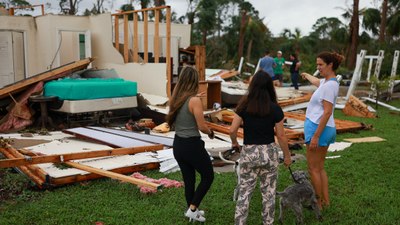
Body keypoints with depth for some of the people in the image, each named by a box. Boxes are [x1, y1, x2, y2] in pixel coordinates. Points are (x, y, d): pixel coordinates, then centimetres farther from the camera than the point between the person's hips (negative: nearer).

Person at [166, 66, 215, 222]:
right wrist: (210, 132, 2)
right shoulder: (194, 100, -18)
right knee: (208, 176, 14)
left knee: (188, 180, 20)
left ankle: (192, 211, 33)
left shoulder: (175, 99, 3)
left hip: (178, 145, 7)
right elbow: (202, 127, -17)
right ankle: (192, 209, 11)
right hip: (192, 145, -7)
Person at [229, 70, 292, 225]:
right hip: (269, 152, 0)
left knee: (244, 192, 8)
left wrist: (234, 143, 14)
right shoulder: (275, 109, -7)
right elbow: (281, 136, -4)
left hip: (249, 152, 0)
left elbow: (232, 130, -7)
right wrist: (287, 155, 9)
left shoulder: (244, 105, -7)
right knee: (268, 192, 14)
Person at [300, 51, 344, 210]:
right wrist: (306, 75, 59)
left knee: (313, 169, 1)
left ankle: (318, 203, 11)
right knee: (320, 167, 17)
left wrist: (316, 136, -23)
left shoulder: (330, 85, -17)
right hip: (325, 129, 10)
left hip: (318, 128, -10)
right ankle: (325, 200, 26)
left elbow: (327, 113, -22)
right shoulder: (326, 81, 11)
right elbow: (316, 82, 38)